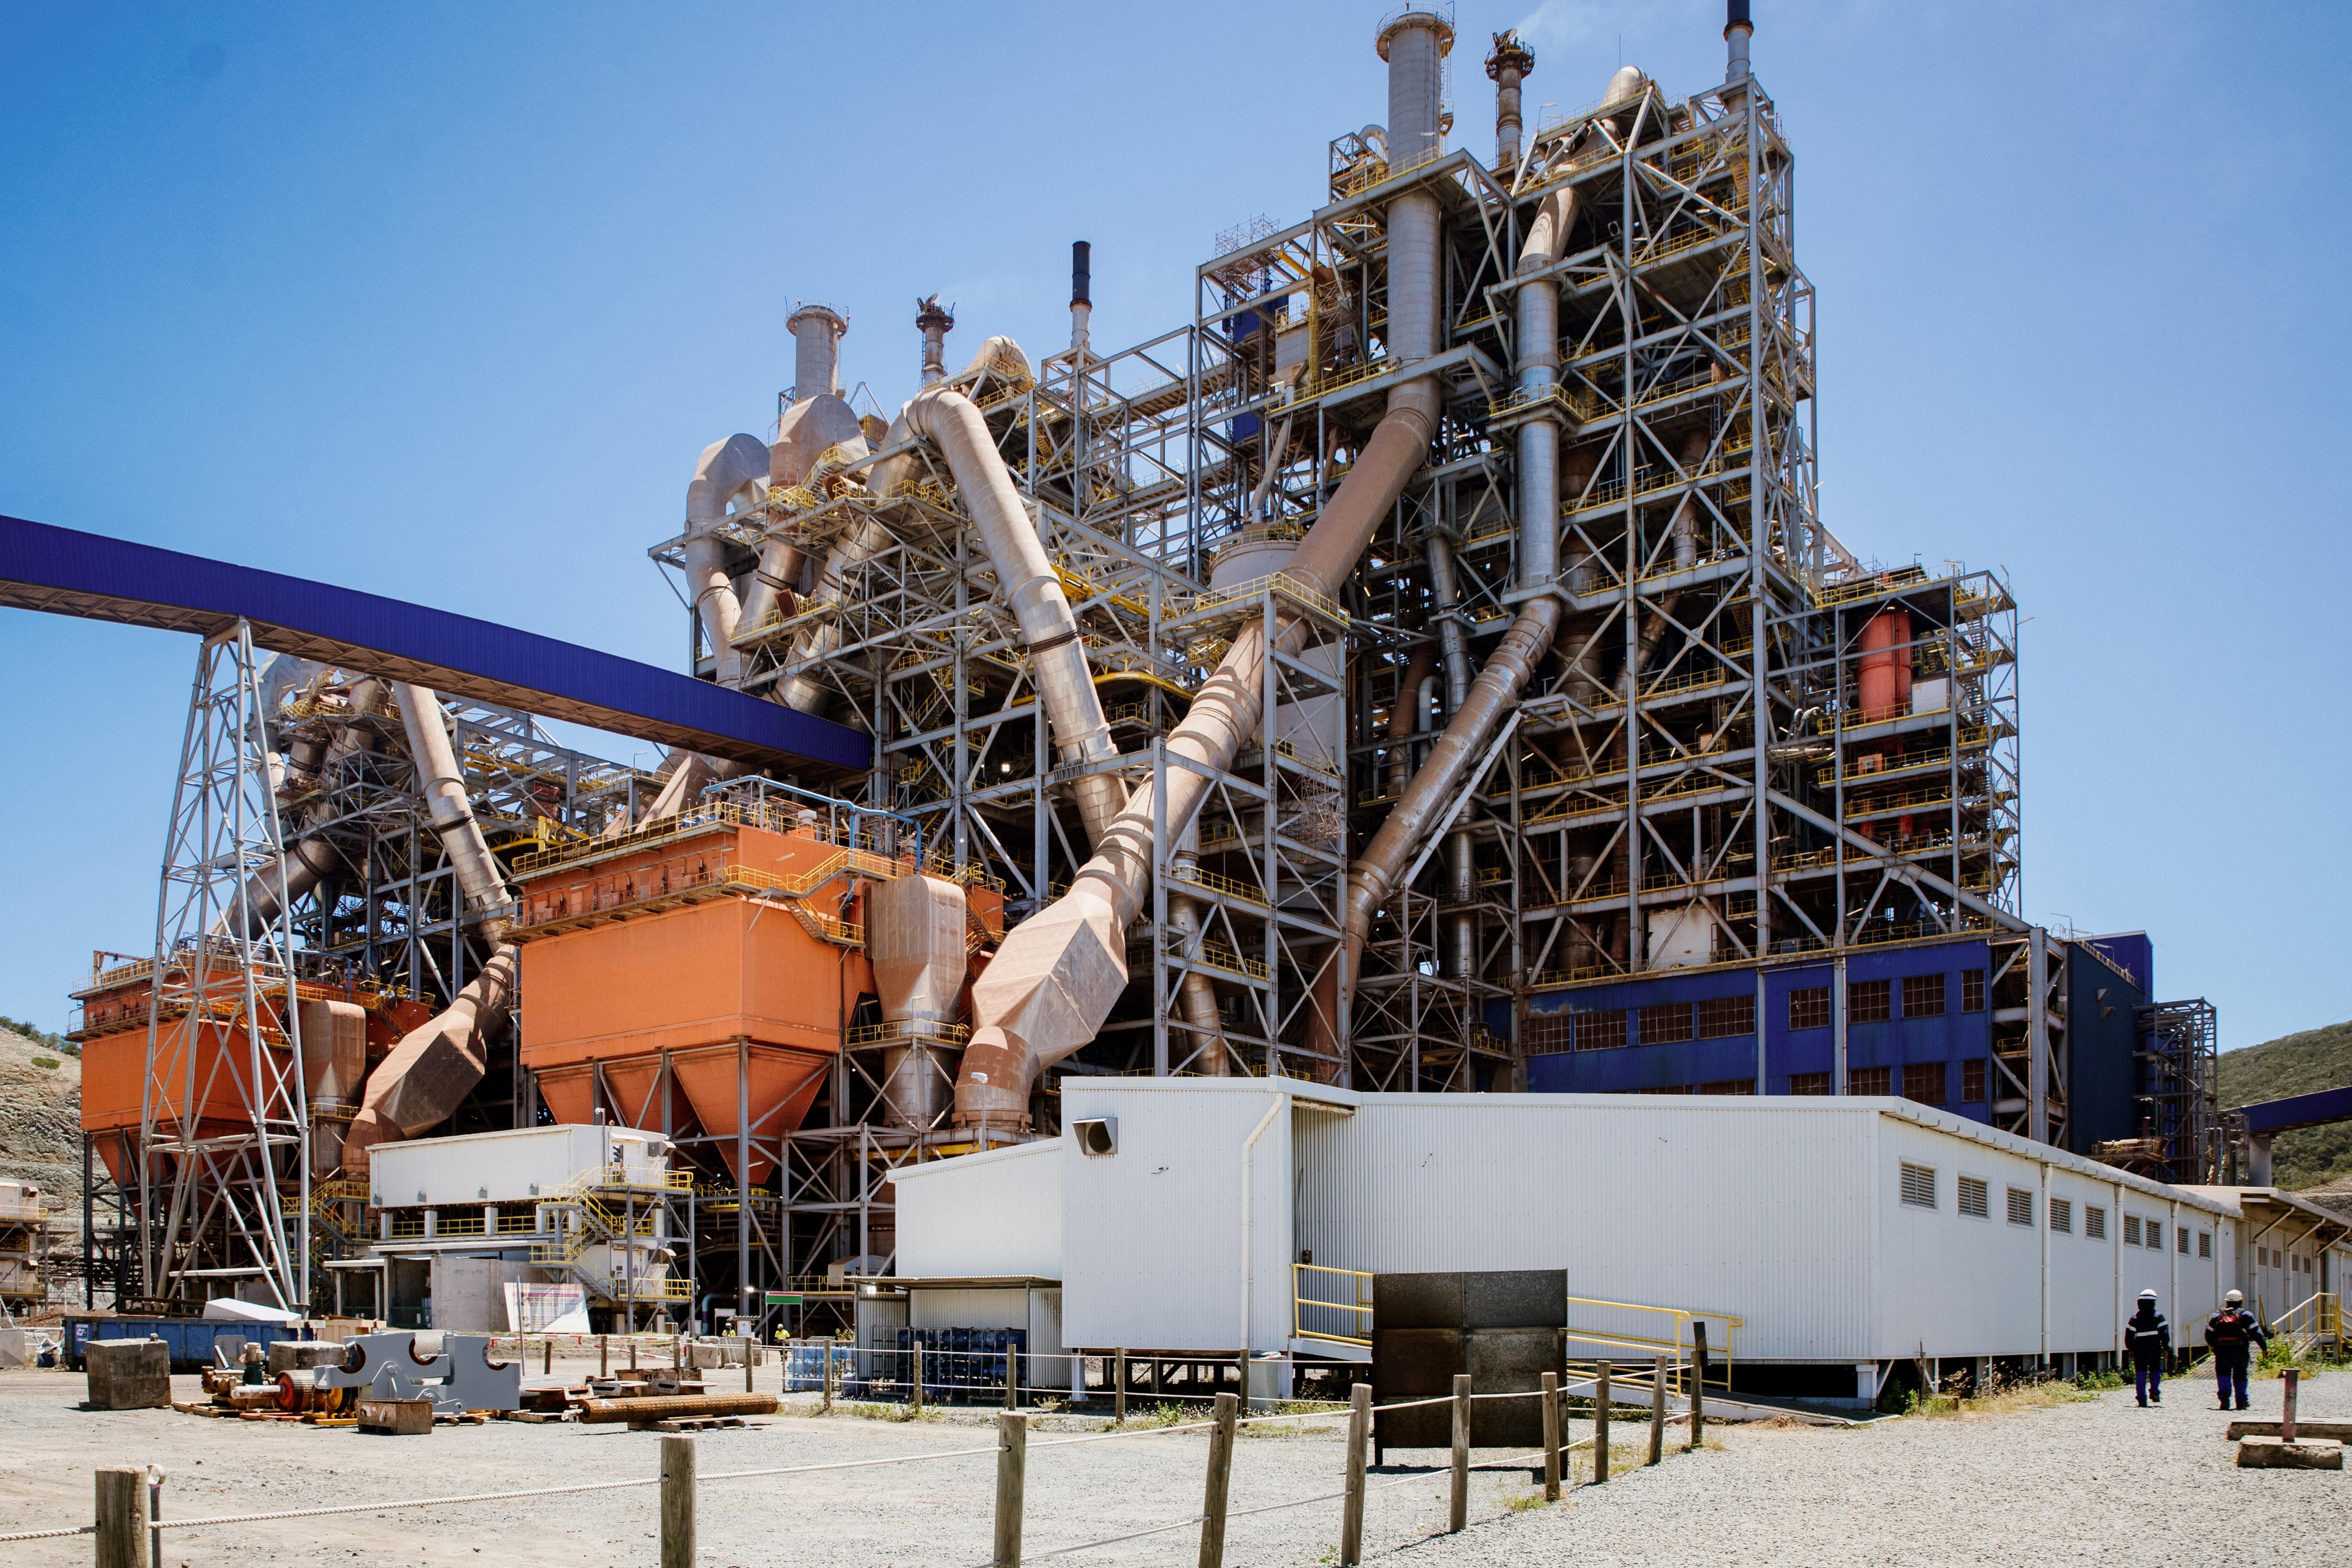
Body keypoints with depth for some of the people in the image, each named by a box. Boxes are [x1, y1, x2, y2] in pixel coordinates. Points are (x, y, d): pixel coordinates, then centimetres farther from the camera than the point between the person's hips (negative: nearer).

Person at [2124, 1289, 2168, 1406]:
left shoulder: (2134, 1318, 4)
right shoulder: (2159, 1317, -1)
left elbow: (2129, 1335, 4)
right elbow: (2165, 1334, -6)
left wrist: (2131, 1349, 14)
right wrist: (2166, 1348, 2)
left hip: (2139, 1348, 1)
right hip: (2155, 1347, -1)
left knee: (2140, 1373, 4)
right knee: (2155, 1370, 14)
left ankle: (2142, 1398, 0)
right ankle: (2154, 1391, -4)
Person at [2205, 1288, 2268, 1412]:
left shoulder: (2217, 1316, 12)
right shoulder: (2245, 1315, 6)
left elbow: (2208, 1335, 11)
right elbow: (2256, 1332, -3)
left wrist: (2213, 1346, 27)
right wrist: (2265, 1347, -1)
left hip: (2222, 1350, 1)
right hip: (2240, 1350, -1)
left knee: (2223, 1374, 2)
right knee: (2240, 1376, 11)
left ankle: (2225, 1395, -21)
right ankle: (2241, 1402, 16)